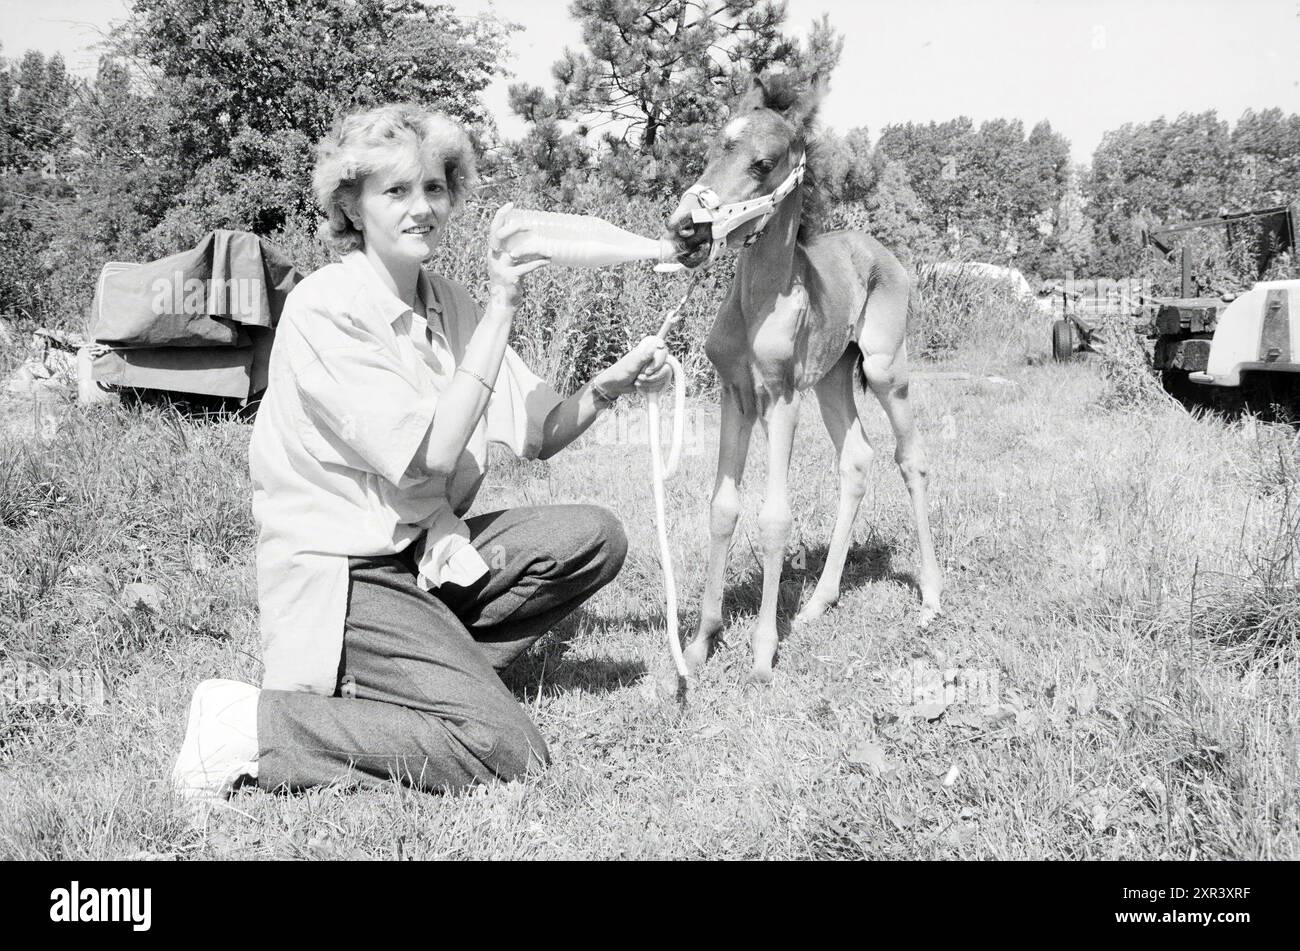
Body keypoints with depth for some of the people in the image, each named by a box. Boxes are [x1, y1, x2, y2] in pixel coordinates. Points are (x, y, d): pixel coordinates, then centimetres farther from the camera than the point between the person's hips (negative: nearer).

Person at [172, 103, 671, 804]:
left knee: (593, 537, -6)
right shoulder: (324, 307, -17)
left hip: (427, 550, 8)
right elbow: (427, 456, -25)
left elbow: (536, 432, 8)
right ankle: (253, 725, -11)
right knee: (506, 750, -19)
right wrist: (501, 305, -25)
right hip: (338, 573, -8)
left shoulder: (449, 303, 6)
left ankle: (434, 671, -1)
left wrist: (606, 387, -12)